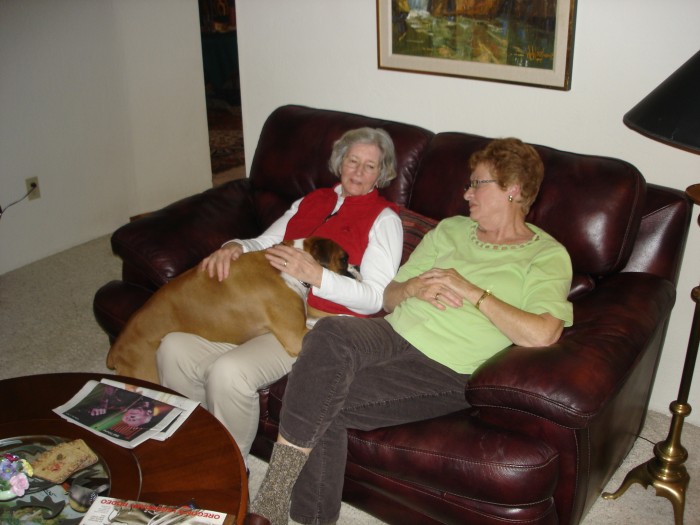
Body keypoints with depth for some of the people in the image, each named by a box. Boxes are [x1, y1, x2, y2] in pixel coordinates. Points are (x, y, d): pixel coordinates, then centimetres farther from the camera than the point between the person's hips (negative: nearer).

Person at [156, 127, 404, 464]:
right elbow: (264, 243, 20)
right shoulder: (312, 201, 22)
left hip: (318, 323, -6)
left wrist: (315, 275, -22)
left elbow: (376, 298, -8)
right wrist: (235, 247, -4)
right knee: (174, 348, -13)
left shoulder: (384, 218, 3)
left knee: (229, 371, -31)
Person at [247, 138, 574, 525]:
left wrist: (472, 292, -12)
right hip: (393, 334, 5)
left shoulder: (549, 256, 4)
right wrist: (413, 287, -3)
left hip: (446, 369, -5)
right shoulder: (451, 229, 21)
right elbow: (388, 298, 20)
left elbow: (543, 334, -16)